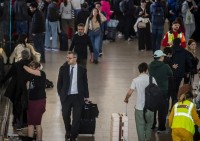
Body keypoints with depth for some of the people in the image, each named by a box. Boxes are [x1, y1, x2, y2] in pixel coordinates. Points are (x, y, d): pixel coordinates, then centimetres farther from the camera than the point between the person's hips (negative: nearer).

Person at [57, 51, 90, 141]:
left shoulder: (82, 70, -2)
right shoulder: (63, 69, -1)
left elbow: (85, 83, 6)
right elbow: (59, 83, 7)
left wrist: (86, 96, 7)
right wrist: (60, 94, 2)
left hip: (77, 96, -1)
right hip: (66, 96, 1)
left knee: (76, 117, 1)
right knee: (65, 116, 9)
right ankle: (68, 132, 36)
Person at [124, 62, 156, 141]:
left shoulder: (135, 80, -8)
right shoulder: (152, 79, -4)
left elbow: (129, 93, -13)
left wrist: (126, 99, 8)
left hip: (139, 108, -2)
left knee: (140, 126, 8)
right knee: (149, 125, 21)